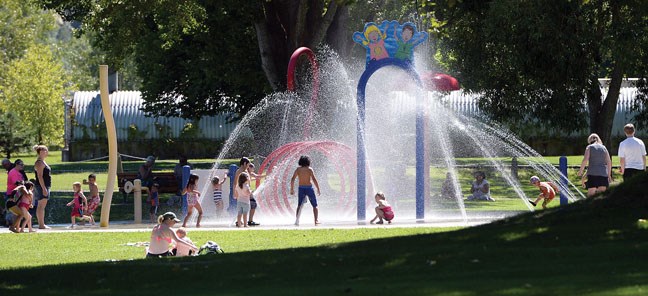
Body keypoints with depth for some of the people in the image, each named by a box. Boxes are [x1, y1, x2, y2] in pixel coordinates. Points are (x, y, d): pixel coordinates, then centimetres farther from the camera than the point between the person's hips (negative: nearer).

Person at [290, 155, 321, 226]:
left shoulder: (298, 169, 3)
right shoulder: (309, 169, -5)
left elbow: (292, 180, 0)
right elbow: (314, 180, -11)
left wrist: (292, 189, 9)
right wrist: (318, 189, -5)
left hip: (301, 188, 2)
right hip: (309, 188, -2)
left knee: (299, 205, 11)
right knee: (314, 205, 13)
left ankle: (297, 219, -6)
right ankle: (316, 220, 9)